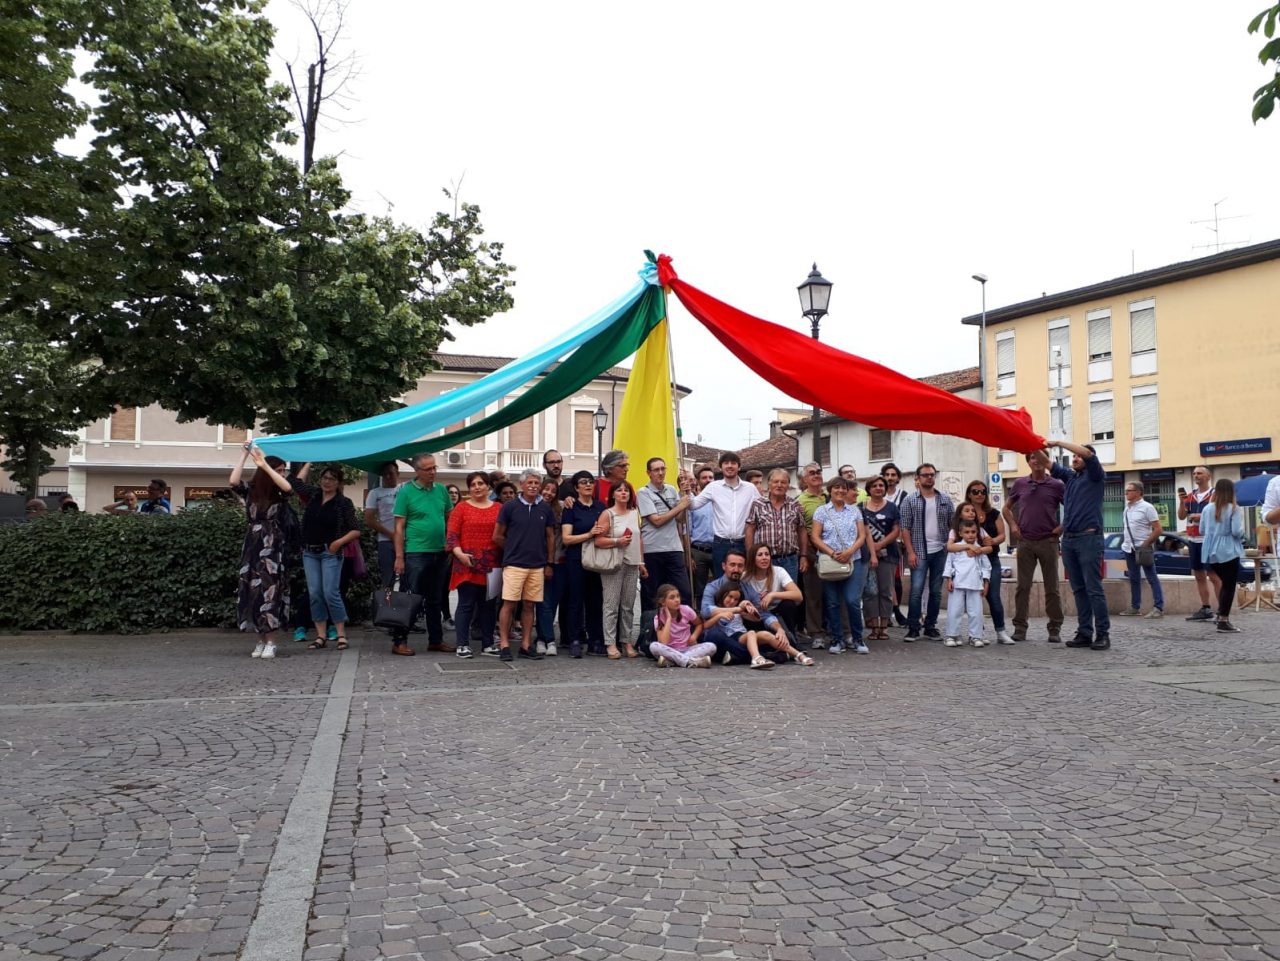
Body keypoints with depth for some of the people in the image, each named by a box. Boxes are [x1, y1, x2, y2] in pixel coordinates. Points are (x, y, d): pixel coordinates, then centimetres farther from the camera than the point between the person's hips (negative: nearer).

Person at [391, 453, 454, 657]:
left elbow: (450, 518, 16)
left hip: (440, 553, 5)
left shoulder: (441, 490, 8)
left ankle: (435, 640, 24)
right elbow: (399, 526, -8)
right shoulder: (406, 492, -6)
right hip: (415, 554, -5)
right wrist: (399, 557, -12)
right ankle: (399, 641, 8)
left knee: (434, 600, 15)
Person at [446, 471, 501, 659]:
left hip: (491, 565, 2)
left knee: (488, 604, 10)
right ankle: (462, 644, 6)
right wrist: (460, 554, -15)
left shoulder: (498, 509, 8)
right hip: (467, 565, -2)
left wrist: (504, 559, 0)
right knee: (466, 604, 0)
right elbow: (451, 534, -2)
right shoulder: (461, 508, 2)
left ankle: (488, 643, 18)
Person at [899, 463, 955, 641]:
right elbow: (905, 528, -3)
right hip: (919, 552, -3)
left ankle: (931, 626, 18)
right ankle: (913, 628, -1)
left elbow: (953, 524, 12)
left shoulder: (945, 499, 9)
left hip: (941, 552, 3)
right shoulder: (910, 500, 0)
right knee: (916, 590, -8)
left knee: (936, 591, 8)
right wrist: (910, 552, -10)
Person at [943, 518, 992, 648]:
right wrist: (948, 579, -3)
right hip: (957, 584, -2)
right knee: (955, 611, -1)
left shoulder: (980, 549, 10)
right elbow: (949, 564, 4)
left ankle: (975, 636, 12)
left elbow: (986, 566, 13)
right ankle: (952, 635, 7)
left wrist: (986, 583, 7)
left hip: (975, 585, 2)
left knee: (976, 612, 2)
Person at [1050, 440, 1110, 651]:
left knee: (1093, 589, -6)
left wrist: (1058, 442, -10)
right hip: (1068, 539, 6)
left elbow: (1087, 453, -12)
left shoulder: (1095, 476, 3)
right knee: (1078, 589, 6)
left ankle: (1103, 634, -2)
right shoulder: (1070, 476, 19)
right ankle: (1084, 633, 9)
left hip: (1088, 537, -6)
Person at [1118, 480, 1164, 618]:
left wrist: (1145, 544, -13)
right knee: (1134, 579, 12)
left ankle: (1159, 608, -4)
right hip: (1129, 548, 7)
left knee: (1152, 578, -4)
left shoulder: (1147, 508, -8)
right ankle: (1135, 607, 19)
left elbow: (1158, 530, -11)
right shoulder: (1127, 507, 12)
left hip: (1143, 549, -7)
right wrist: (1125, 542, 9)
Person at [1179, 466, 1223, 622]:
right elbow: (1181, 516, 8)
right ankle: (1206, 609, 16)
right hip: (1193, 541, 7)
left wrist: (1202, 517, -20)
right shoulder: (1190, 496, 13)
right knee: (1199, 576, 10)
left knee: (1213, 576, -7)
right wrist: (1181, 501, -6)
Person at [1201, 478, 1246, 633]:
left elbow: (1202, 530, 8)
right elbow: (1237, 531, -16)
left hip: (1212, 552, 5)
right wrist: (1242, 533, 6)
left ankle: (1221, 613, 20)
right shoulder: (1233, 509, -11)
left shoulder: (1207, 508, 3)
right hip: (1228, 551, -5)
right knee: (1229, 585, 1)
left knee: (1224, 582, 21)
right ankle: (1223, 621, -2)